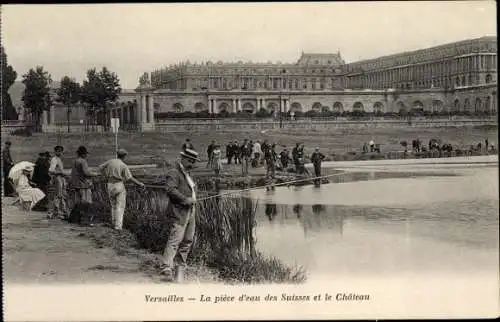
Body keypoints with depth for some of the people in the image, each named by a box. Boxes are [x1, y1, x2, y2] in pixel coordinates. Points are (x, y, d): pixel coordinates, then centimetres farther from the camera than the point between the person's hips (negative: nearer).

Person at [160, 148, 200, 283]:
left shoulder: (187, 173, 20)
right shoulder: (174, 173, -11)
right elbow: (170, 189, -24)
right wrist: (186, 199, -24)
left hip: (190, 212, 9)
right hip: (179, 212, -9)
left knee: (188, 240, 12)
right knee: (175, 239, -16)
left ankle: (181, 265, 25)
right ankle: (166, 267, -20)